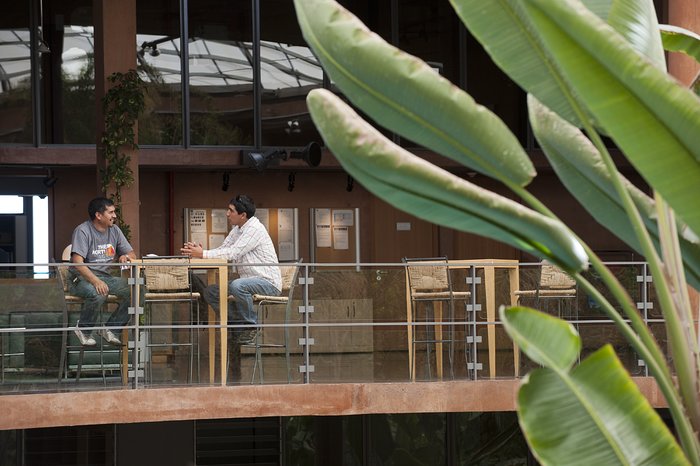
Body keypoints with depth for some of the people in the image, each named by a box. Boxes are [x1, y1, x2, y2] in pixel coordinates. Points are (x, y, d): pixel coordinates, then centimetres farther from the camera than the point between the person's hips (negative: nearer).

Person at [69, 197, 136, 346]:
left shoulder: (114, 230, 10)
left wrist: (126, 257, -13)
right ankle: (83, 328, -10)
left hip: (107, 276, 6)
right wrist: (96, 281, -36)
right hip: (82, 278, -6)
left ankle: (110, 328, -3)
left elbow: (132, 254, 14)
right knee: (98, 294, -38)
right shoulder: (82, 231, -11)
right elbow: (77, 262, -22)